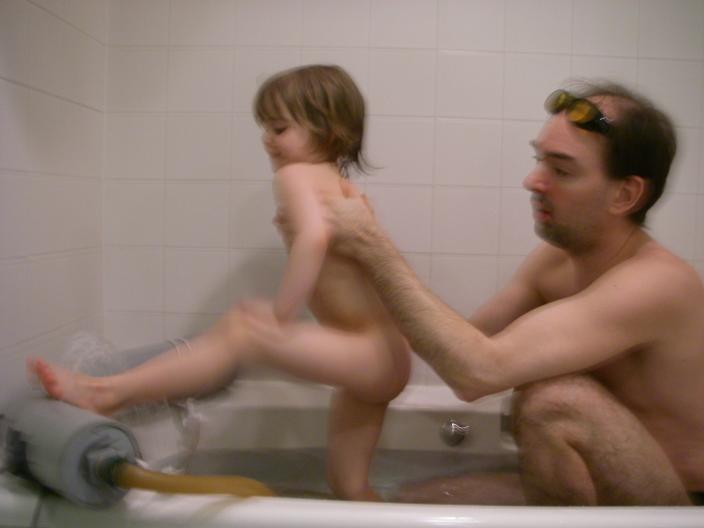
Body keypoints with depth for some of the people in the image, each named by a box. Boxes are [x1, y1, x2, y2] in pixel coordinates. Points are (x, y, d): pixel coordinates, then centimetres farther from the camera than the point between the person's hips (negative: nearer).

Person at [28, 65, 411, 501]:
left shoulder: (295, 175, -10)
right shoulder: (342, 186, 17)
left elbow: (314, 235, -31)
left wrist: (281, 317, -26)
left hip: (373, 355, -10)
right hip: (380, 358, 10)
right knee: (348, 486, 17)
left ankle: (108, 393, -15)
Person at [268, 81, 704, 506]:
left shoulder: (657, 283, -28)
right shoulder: (554, 260, -3)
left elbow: (479, 370, -38)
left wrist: (373, 246, -30)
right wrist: (368, 244, -10)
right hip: (601, 490, 6)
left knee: (555, 398, -31)